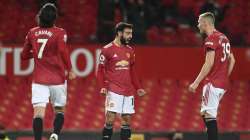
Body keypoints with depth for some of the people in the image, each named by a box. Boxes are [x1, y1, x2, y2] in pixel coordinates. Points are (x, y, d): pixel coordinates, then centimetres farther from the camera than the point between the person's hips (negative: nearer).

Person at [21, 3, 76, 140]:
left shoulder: (32, 33, 6)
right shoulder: (59, 33, -5)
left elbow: (24, 55, 14)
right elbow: (63, 51, -18)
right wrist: (70, 70, -8)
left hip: (39, 79, 1)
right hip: (57, 79, -1)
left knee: (38, 112, -8)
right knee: (59, 110, 15)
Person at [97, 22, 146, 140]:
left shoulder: (130, 50, 12)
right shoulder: (107, 50, -6)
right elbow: (100, 71, -4)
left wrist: (138, 88, 15)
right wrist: (102, 87, -16)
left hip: (128, 91, 6)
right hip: (113, 91, -6)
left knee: (127, 120, 6)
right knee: (110, 119, -10)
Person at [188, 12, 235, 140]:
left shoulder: (211, 39, -12)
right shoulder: (223, 38, 15)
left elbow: (209, 64, -19)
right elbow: (232, 60, 20)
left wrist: (196, 83, -18)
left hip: (212, 83, -9)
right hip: (223, 84, 9)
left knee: (209, 115, -11)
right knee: (206, 113, 17)